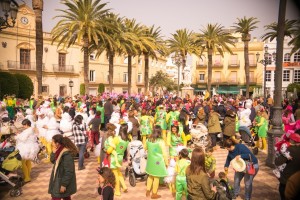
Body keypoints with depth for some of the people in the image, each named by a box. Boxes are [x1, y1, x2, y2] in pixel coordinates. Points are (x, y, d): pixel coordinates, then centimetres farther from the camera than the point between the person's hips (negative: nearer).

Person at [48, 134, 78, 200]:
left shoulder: (67, 154, -27)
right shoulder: (59, 151, 1)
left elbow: (69, 172, -25)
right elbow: (52, 161, 10)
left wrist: (64, 184, -22)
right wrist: (54, 152, -6)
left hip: (63, 182, -8)